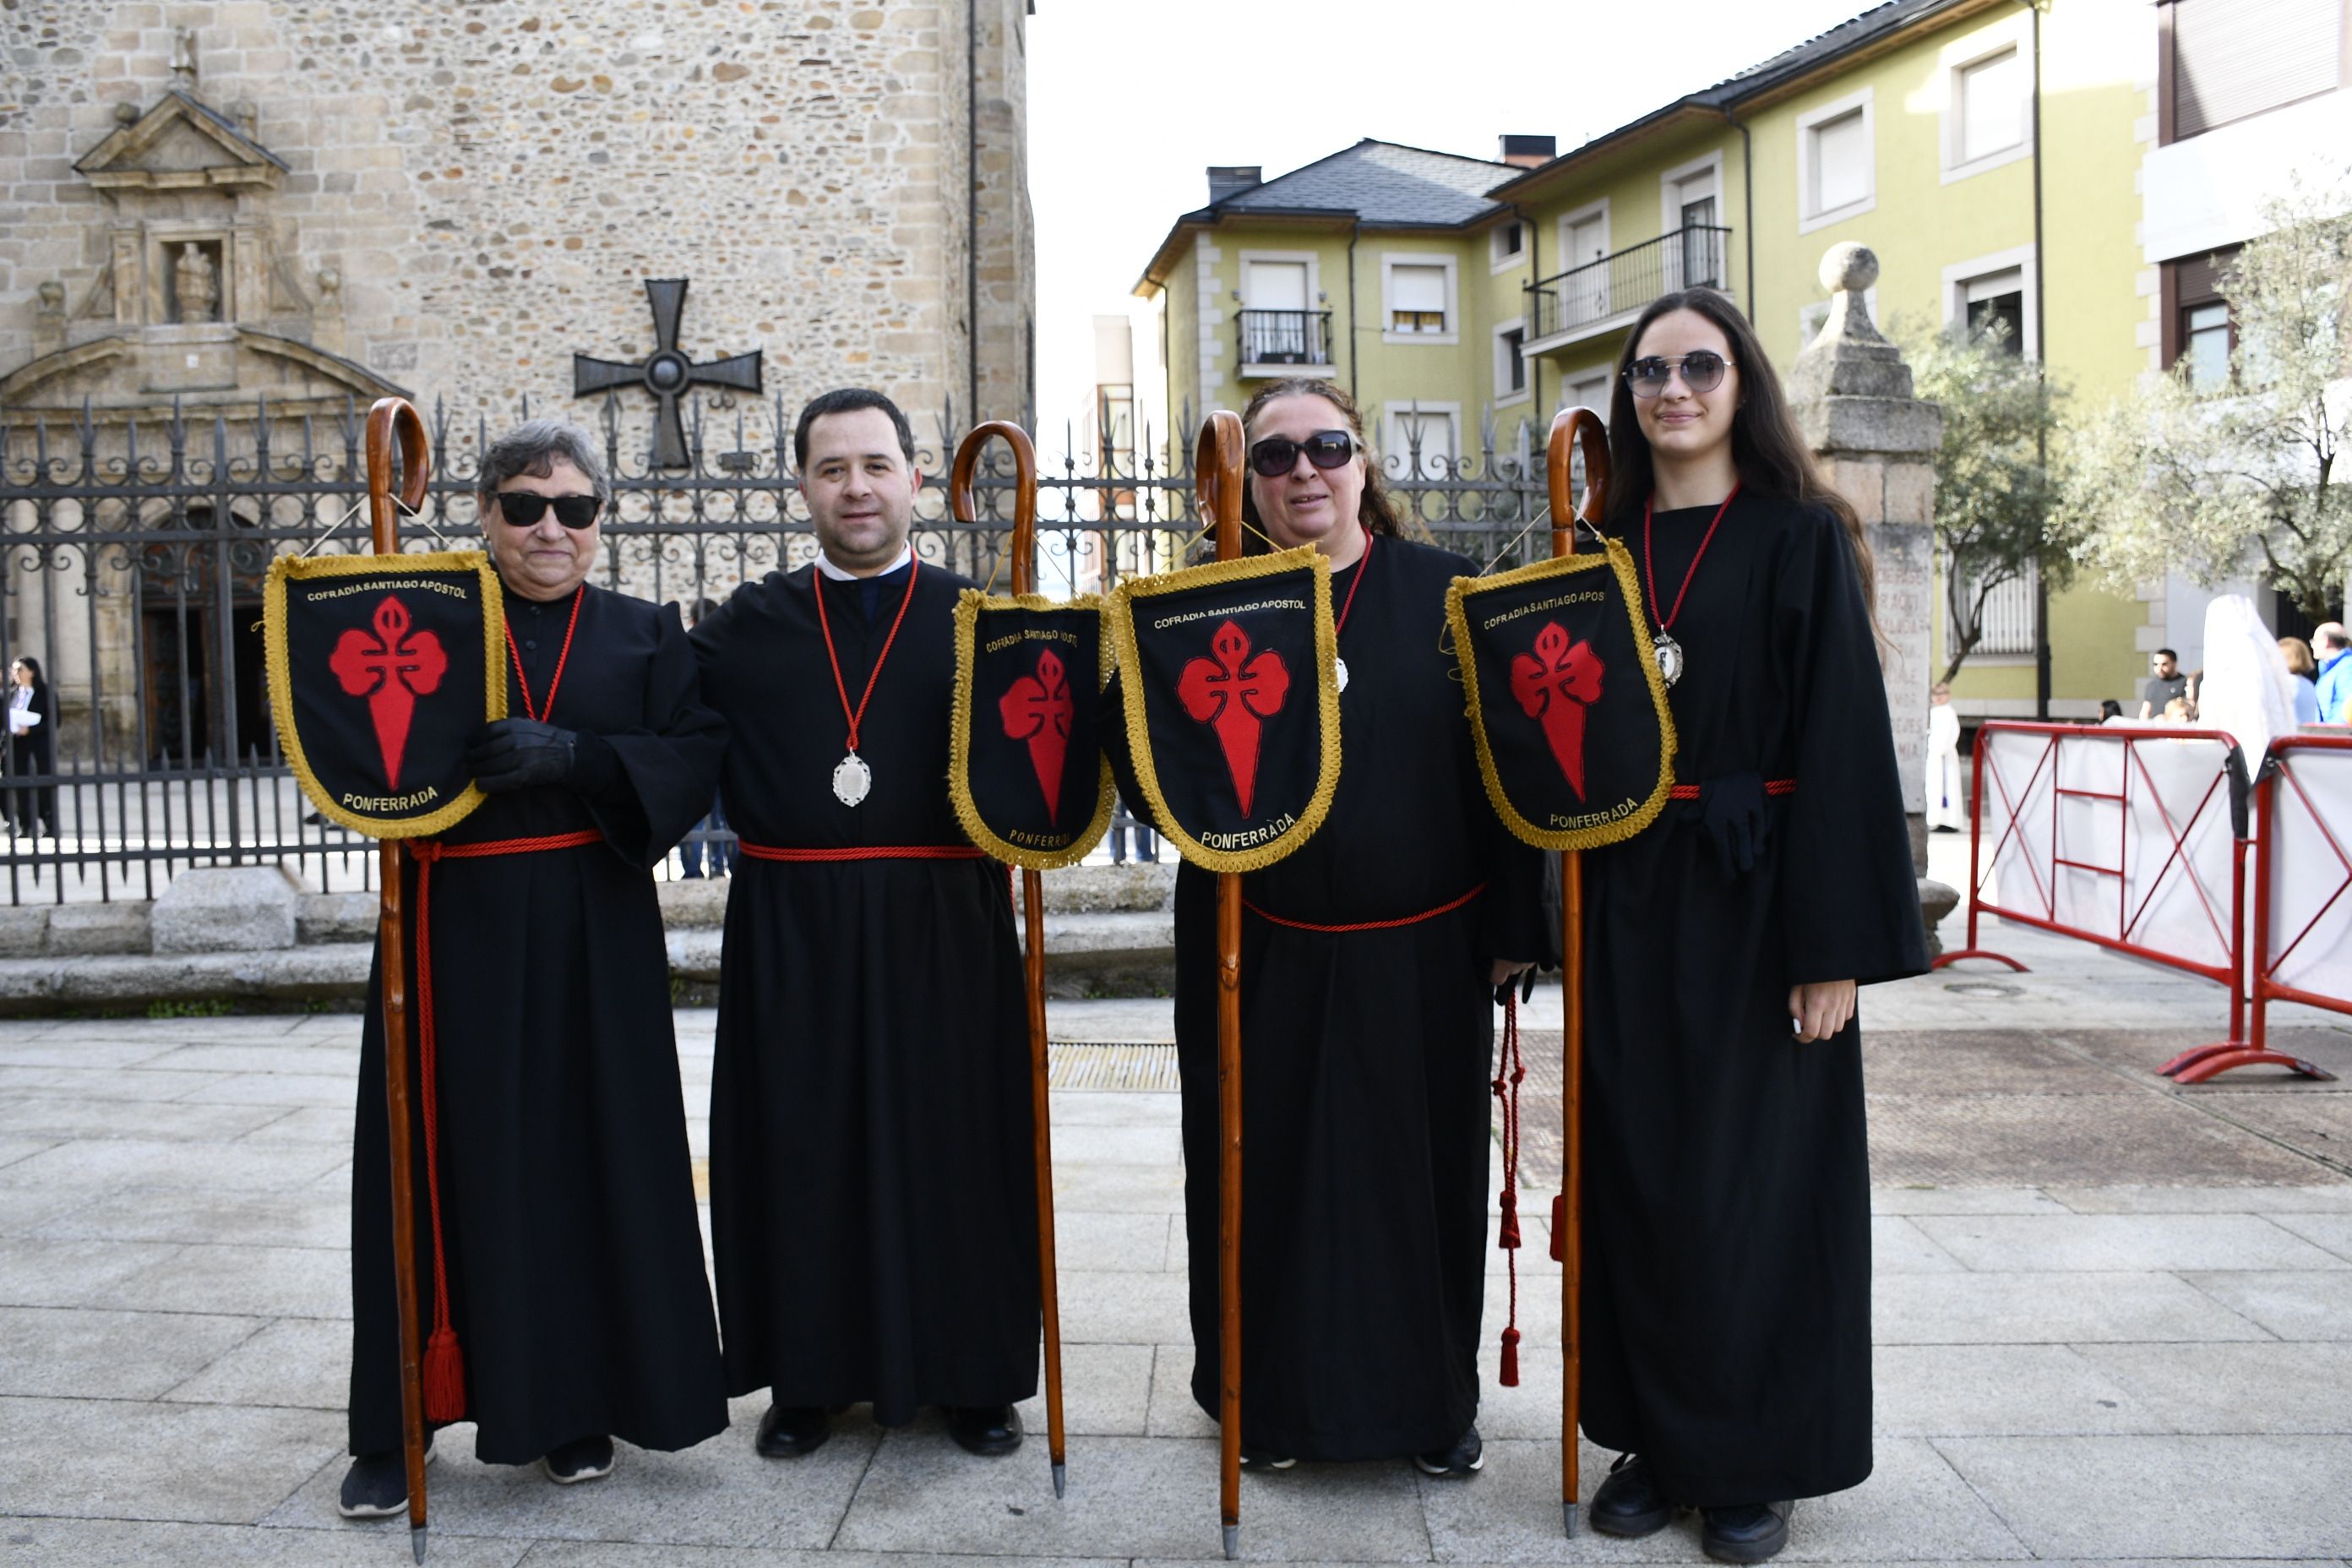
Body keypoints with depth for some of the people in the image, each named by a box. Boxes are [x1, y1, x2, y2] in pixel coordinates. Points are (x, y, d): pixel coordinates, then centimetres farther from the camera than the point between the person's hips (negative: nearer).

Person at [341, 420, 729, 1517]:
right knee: (449, 1164, 3)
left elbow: (697, 751, -5)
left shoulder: (645, 634, 8)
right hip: (454, 928, -1)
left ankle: (576, 1403, 23)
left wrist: (573, 755, -18)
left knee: (592, 1158, 6)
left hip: (593, 933, 1)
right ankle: (395, 1427, 18)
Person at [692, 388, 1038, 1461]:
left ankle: (970, 1373, 23)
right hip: (789, 933, 2)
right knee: (801, 1147, 9)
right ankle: (811, 1374, 26)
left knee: (949, 1141, 6)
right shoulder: (748, 626, 9)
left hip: (941, 929, -1)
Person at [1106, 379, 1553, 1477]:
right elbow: (1149, 769, -2)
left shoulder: (1446, 593, 0)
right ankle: (1273, 1397, 30)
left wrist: (1516, 924, -1)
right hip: (1258, 958, 0)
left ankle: (1431, 1398, 31)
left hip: (1420, 955, 0)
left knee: (1422, 1169, 11)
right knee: (1266, 1172, 9)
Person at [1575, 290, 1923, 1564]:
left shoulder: (1800, 538, -3)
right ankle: (1652, 1434, 24)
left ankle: (1758, 1458, 20)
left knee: (1753, 1176, 3)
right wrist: (1562, 917, 4)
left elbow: (1844, 740, -9)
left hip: (1754, 897, -4)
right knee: (1636, 1169, 9)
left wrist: (1838, 944, -14)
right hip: (1627, 904, 4)